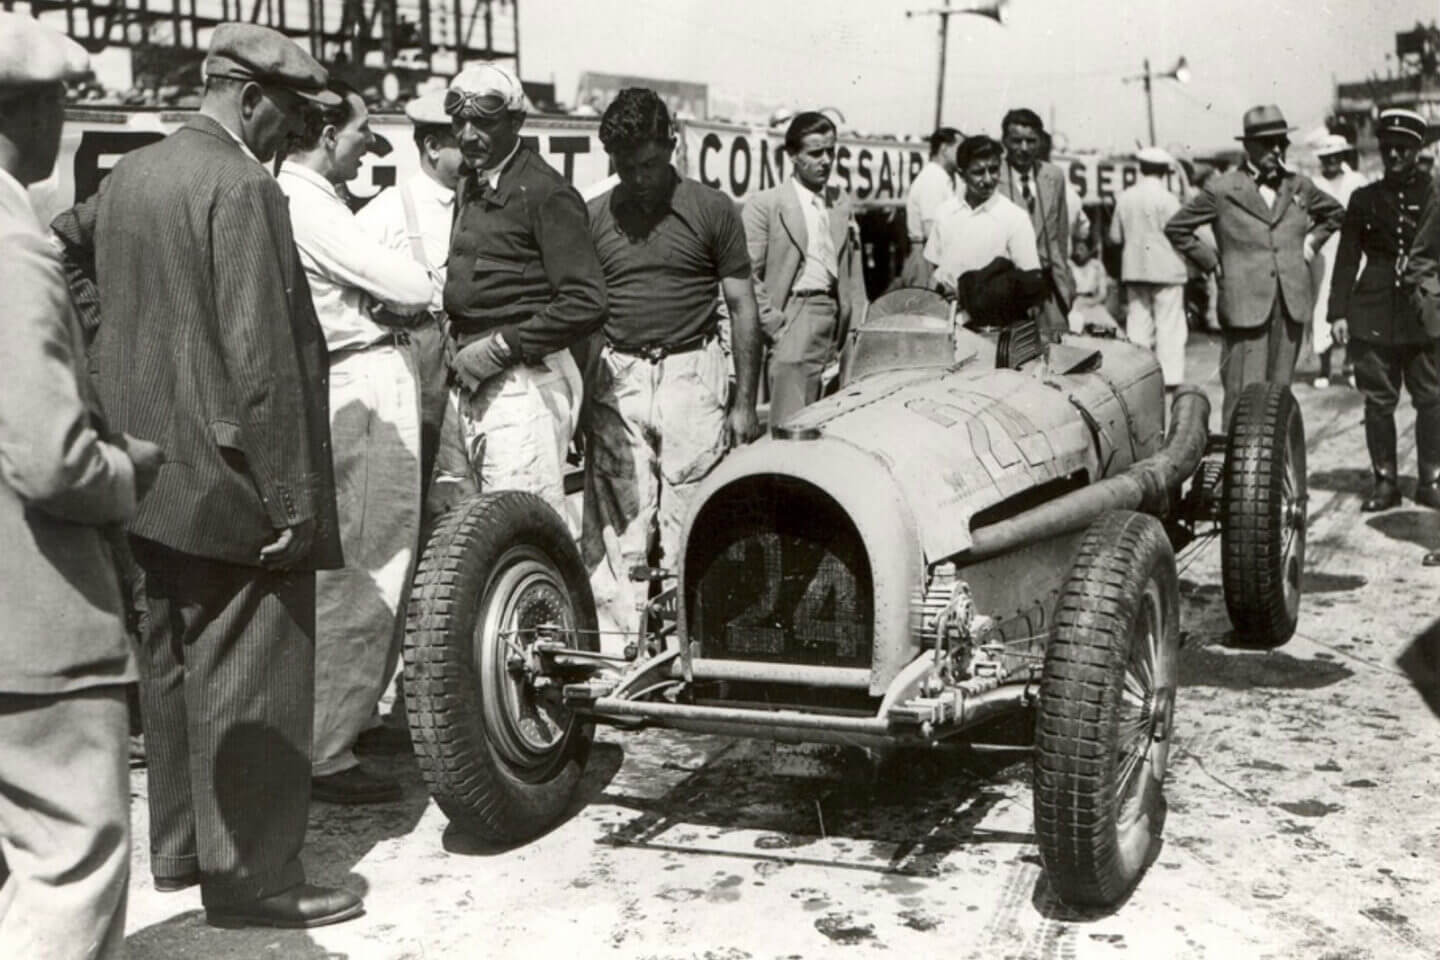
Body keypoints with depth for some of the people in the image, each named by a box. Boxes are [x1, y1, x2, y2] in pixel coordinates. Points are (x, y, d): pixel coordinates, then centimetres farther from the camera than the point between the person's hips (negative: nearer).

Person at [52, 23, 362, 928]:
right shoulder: (241, 186, -16)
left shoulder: (130, 174, 10)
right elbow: (260, 355, -21)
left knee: (176, 661, 18)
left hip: (156, 478, 9)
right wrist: (292, 494, -18)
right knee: (253, 679, -1)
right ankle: (251, 877, 7)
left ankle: (180, 846, 30)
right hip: (232, 480, -9)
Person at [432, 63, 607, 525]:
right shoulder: (469, 185, 18)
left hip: (523, 381, -9)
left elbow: (586, 304, -17)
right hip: (469, 379, 9)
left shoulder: (545, 192, -10)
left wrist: (501, 346, -17)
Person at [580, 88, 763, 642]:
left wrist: (744, 403, -1)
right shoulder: (595, 217, 8)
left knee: (688, 523, -1)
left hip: (692, 373, -2)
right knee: (616, 524, 1)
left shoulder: (711, 210, 2)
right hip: (617, 378, 2)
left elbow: (742, 307, 4)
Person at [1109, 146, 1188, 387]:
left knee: (1137, 322, 11)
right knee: (1169, 324, 0)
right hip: (1165, 269, -5)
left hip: (1133, 268, 5)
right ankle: (1170, 376, -1)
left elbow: (1115, 236, 9)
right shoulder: (1167, 199, -12)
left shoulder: (1124, 197, 3)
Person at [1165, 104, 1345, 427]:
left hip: (1292, 303, 5)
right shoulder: (1221, 189, -1)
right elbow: (1176, 228, 6)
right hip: (1245, 305, -4)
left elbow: (1335, 213, 30)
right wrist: (1212, 262, 2)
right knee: (1244, 396, -8)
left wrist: (1311, 241, 16)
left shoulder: (1298, 186, 12)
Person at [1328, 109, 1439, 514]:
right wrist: (1338, 311, 1)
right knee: (1378, 401, 3)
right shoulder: (1364, 199, 9)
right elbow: (1346, 258, 8)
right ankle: (1385, 481, 11)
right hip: (1373, 313, 1)